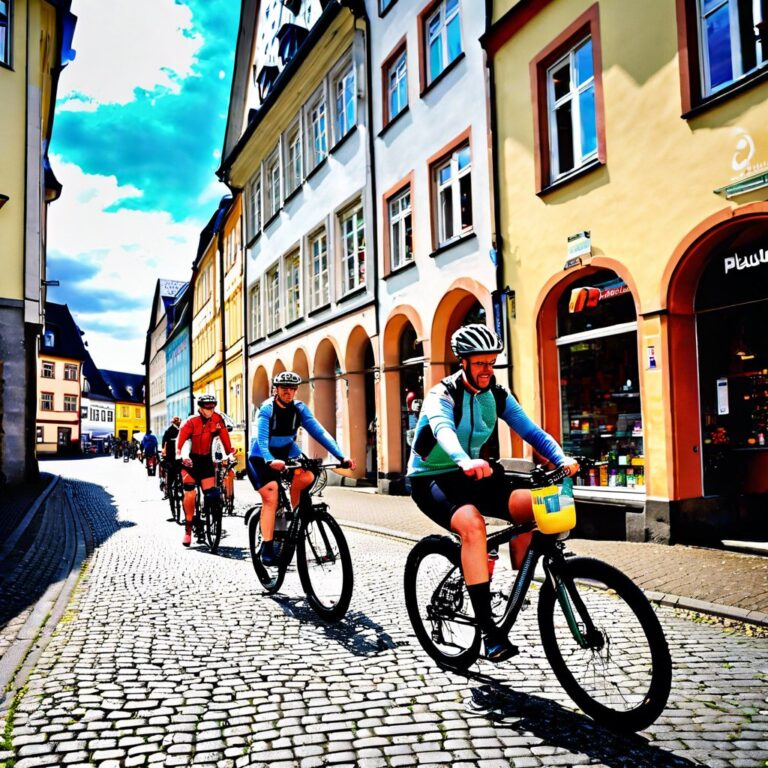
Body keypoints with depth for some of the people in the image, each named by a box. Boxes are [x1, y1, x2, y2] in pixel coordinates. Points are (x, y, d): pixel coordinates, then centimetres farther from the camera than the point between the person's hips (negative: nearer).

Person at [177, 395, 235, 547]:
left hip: (206, 459, 3)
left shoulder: (217, 419, -11)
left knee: (211, 493, -6)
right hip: (190, 459, -3)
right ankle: (188, 529, 0)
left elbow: (224, 436, -9)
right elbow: (181, 439, -30)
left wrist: (230, 453, -20)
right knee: (189, 493, -12)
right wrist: (180, 455, -46)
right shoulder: (191, 422, -20)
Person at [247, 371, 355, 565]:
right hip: (262, 456, -3)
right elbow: (262, 439, -35)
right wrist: (270, 461, -55)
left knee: (307, 477, -25)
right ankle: (267, 547, -13)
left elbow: (320, 432, -19)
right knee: (270, 498, -20)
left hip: (287, 451, 4)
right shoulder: (267, 409, -22)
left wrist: (341, 456, -30)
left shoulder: (299, 408, -12)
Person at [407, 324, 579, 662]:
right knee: (472, 523, -35)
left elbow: (531, 430, -11)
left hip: (472, 476, 6)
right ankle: (489, 629, -32)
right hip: (431, 479, -5)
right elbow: (443, 430, -39)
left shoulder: (497, 396, 0)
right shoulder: (442, 395, -17)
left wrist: (561, 458, -31)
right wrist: (464, 461, -61)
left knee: (532, 505, -19)